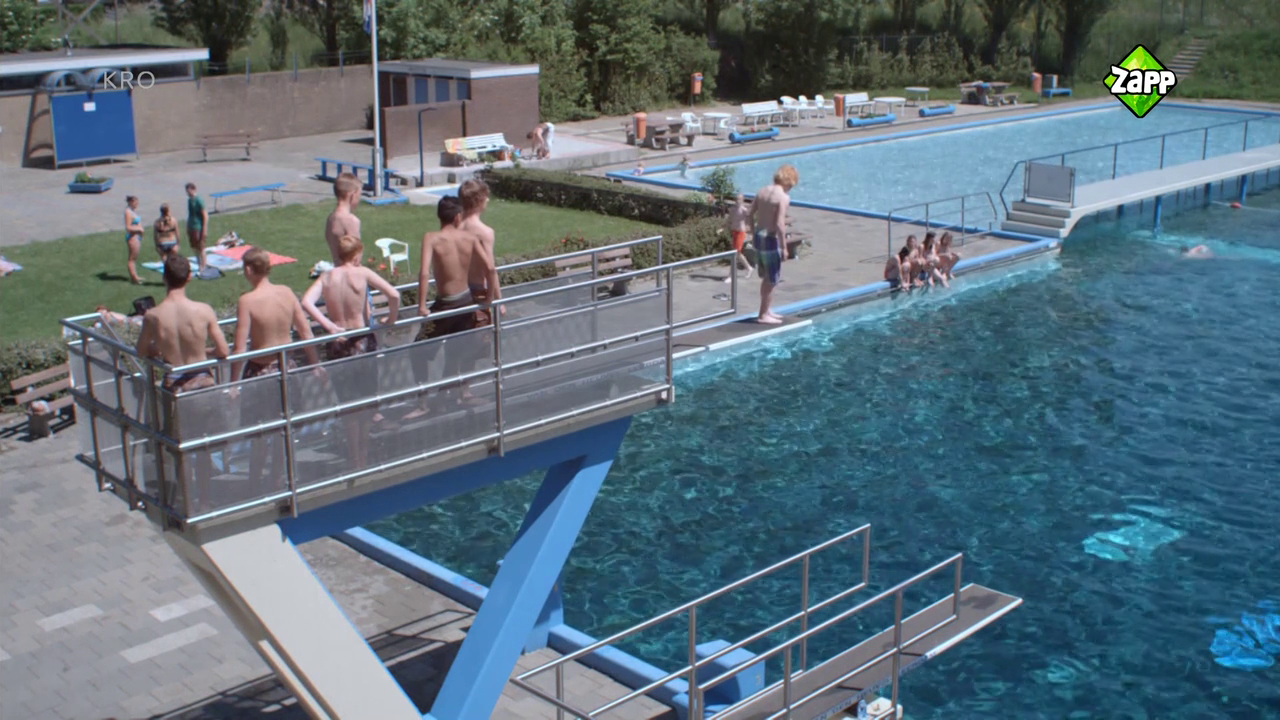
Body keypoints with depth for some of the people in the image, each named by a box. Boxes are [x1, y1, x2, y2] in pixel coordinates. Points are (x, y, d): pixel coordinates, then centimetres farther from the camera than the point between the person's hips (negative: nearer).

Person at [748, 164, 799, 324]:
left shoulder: (762, 191, 7)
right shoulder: (784, 197, -16)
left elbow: (750, 214, 9)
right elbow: (779, 224, -22)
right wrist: (784, 247, -15)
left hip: (759, 237, 8)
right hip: (771, 239, -8)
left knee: (766, 278, 20)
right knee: (772, 280, 4)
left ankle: (768, 310, 30)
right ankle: (763, 315, 9)